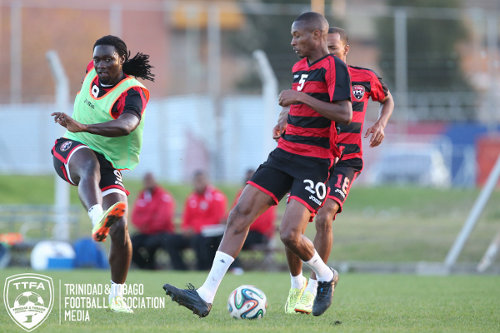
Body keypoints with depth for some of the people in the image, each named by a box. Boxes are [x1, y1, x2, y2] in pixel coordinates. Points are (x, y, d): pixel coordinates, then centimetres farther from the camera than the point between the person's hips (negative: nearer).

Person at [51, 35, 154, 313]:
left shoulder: (134, 92, -16)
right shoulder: (92, 72, 3)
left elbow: (125, 125, -37)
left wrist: (83, 127, -50)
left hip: (108, 165, -2)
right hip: (70, 151, 2)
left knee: (120, 230, -16)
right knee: (90, 164, -38)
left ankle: (117, 295, 6)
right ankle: (98, 219, -69)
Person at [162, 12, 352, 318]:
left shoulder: (334, 67, -10)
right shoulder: (299, 67, 17)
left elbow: (345, 114, -21)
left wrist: (301, 98, -20)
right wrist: (288, 123, 16)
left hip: (314, 162, -8)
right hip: (284, 154, 8)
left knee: (290, 234, -19)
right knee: (240, 214, -6)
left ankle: (326, 278, 14)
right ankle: (205, 296, -9)